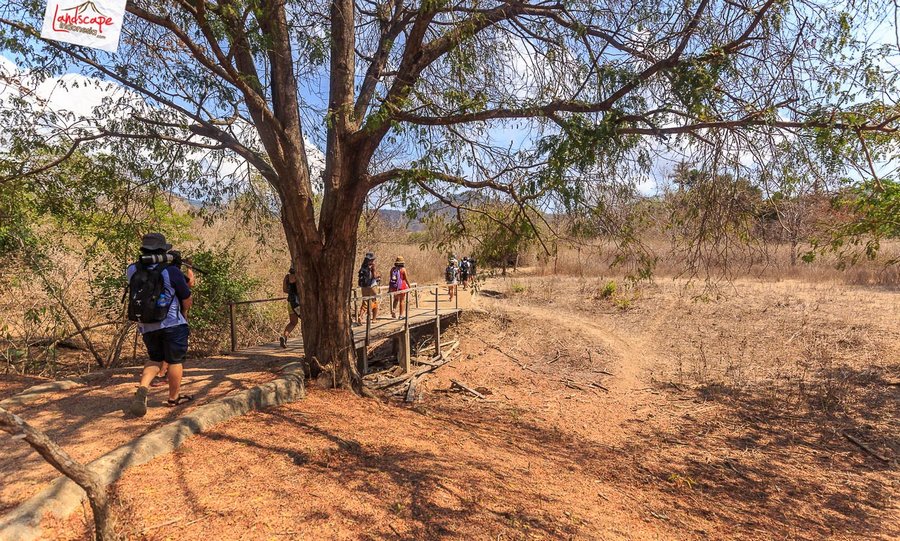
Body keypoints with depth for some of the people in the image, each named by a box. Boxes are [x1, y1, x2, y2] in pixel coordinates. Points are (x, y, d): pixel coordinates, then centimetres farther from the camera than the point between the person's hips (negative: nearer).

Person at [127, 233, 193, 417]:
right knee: (175, 361, 10)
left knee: (155, 359, 22)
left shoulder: (132, 270, -2)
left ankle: (142, 389, 0)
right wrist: (184, 314, 14)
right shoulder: (172, 271, -15)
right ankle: (174, 398, 21)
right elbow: (187, 301, -6)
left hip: (145, 326, 5)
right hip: (172, 324, -5)